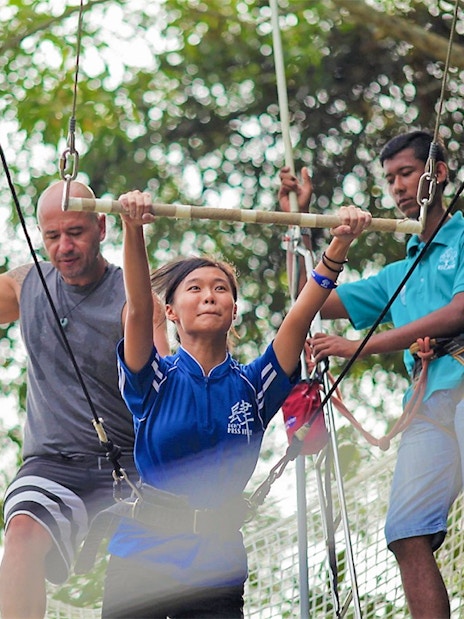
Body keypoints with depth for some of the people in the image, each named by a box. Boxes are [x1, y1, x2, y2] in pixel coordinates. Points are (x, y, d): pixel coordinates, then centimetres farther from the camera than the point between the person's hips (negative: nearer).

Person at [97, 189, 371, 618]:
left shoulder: (253, 386, 7)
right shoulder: (155, 380, 1)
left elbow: (301, 315, -3)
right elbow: (138, 308, -15)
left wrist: (340, 244, -15)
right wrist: (133, 230, -30)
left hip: (219, 567, 2)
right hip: (142, 562, -2)